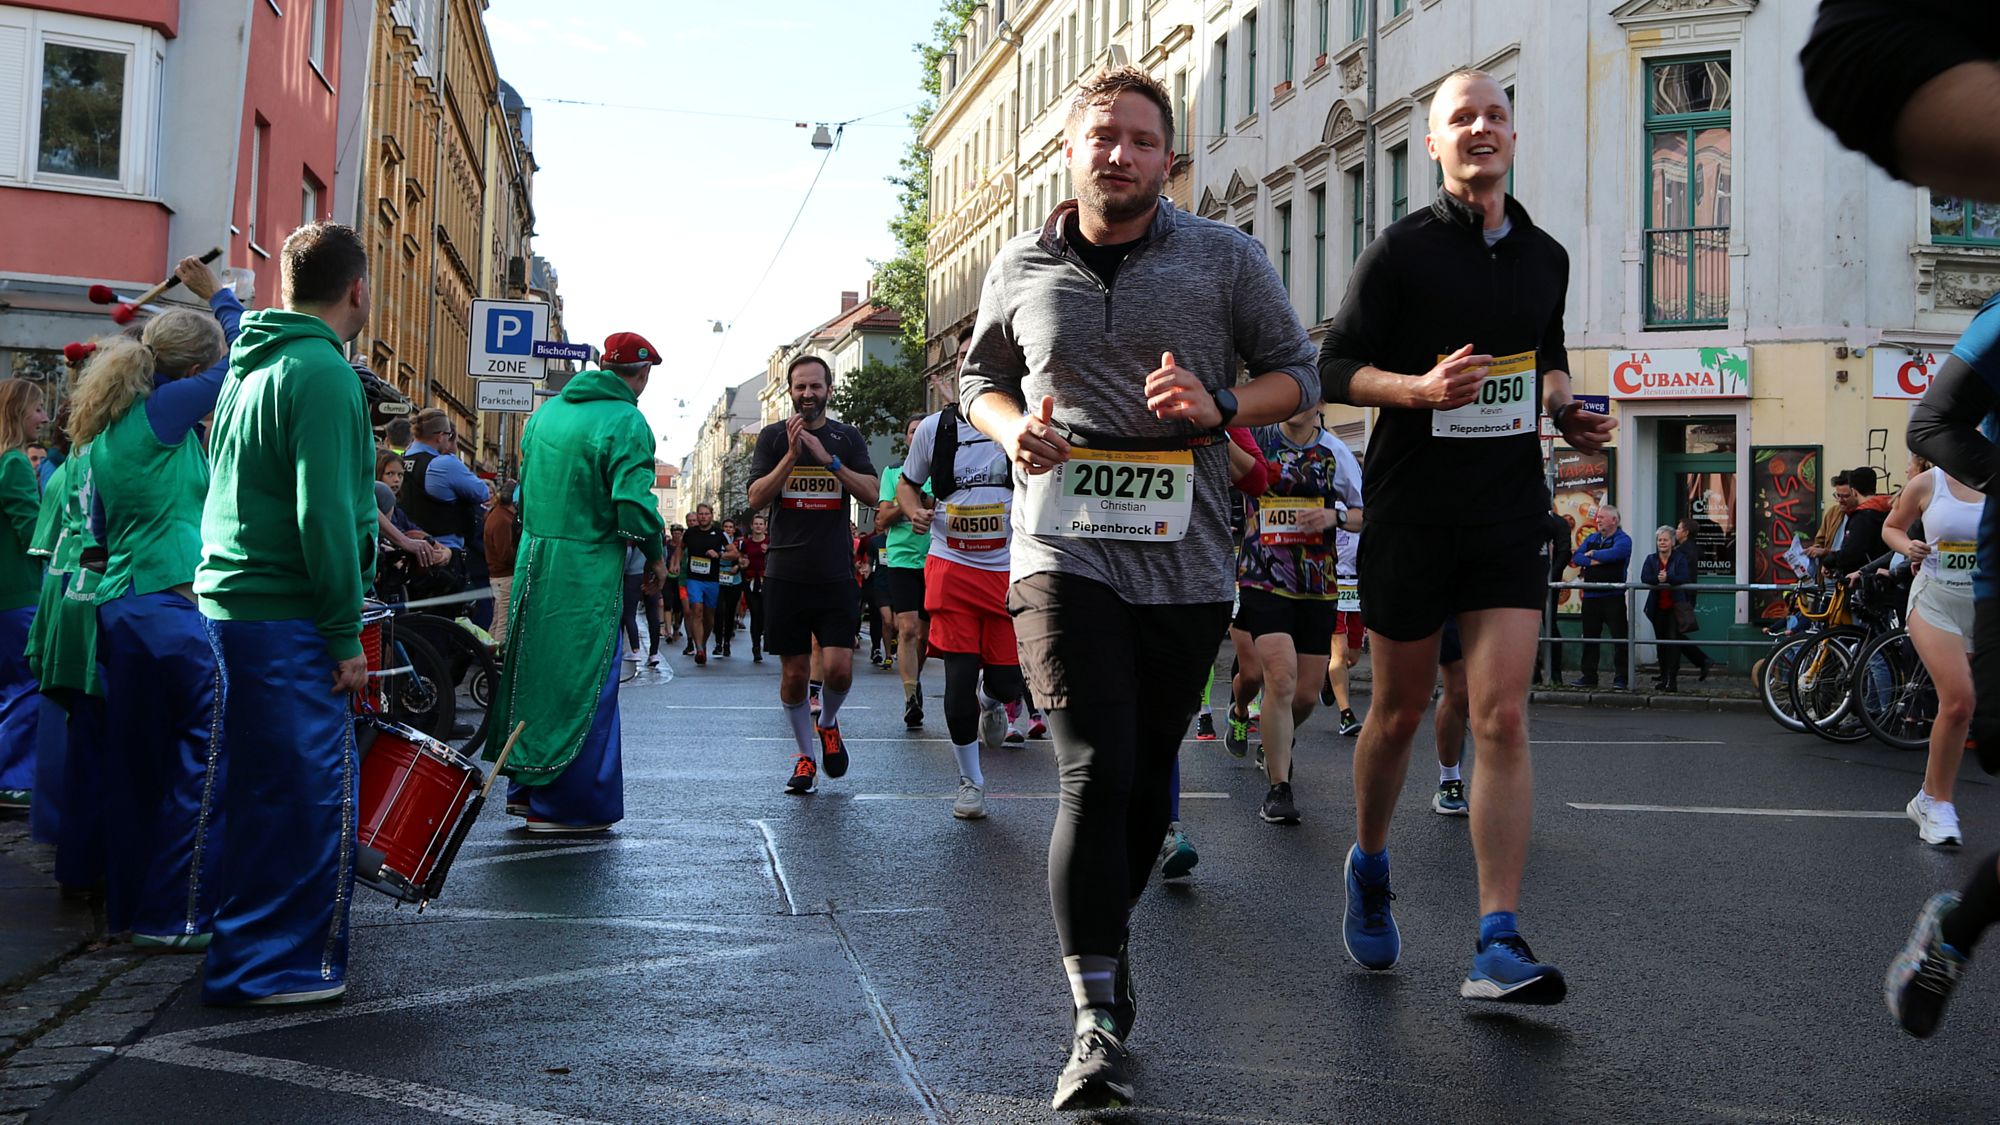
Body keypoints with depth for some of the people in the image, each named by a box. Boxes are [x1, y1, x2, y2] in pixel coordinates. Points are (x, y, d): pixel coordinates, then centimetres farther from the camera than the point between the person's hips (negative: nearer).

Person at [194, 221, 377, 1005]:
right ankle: (274, 963, 4)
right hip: (289, 618, -10)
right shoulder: (322, 374, -14)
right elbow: (325, 515, -20)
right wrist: (346, 633, -15)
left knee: (264, 786, 17)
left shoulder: (251, 364, 16)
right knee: (307, 789, -2)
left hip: (232, 606, 10)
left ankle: (247, 952, 27)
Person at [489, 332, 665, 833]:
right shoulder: (626, 423, -12)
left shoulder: (546, 411, 12)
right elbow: (634, 505, -19)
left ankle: (525, 786, 26)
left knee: (534, 669, 16)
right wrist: (656, 554, -4)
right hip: (588, 569, -7)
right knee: (582, 681, 1)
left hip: (532, 558, 7)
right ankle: (569, 804, 6)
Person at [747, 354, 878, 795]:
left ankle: (827, 723, 21)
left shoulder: (847, 437, 8)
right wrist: (792, 455, -14)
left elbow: (872, 493, -4)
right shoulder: (773, 437, 6)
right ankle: (806, 756, 19)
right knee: (794, 672, 3)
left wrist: (828, 458, -15)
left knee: (838, 668, -10)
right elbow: (757, 498, -3)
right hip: (786, 572, 0)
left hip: (836, 573, 0)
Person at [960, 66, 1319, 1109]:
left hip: (1184, 562, 2)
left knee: (1146, 775, 13)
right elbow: (979, 377, 20)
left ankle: (1103, 935, 39)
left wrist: (1220, 406, -13)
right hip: (1064, 550, -1)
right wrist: (1013, 429, -3)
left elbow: (1297, 370, 8)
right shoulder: (1021, 269, 7)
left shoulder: (1226, 258, 3)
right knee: (1095, 773, -14)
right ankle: (1097, 1023, -11)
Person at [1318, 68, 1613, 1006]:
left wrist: (1565, 410, 6)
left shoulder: (1545, 256, 12)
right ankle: (1369, 867, 36)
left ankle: (1498, 945, -7)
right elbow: (1336, 367, -5)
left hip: (1510, 511, 3)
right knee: (1400, 709, 9)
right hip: (1410, 508, -2)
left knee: (1503, 719, -8)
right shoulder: (1400, 250, -2)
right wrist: (1419, 387, -23)